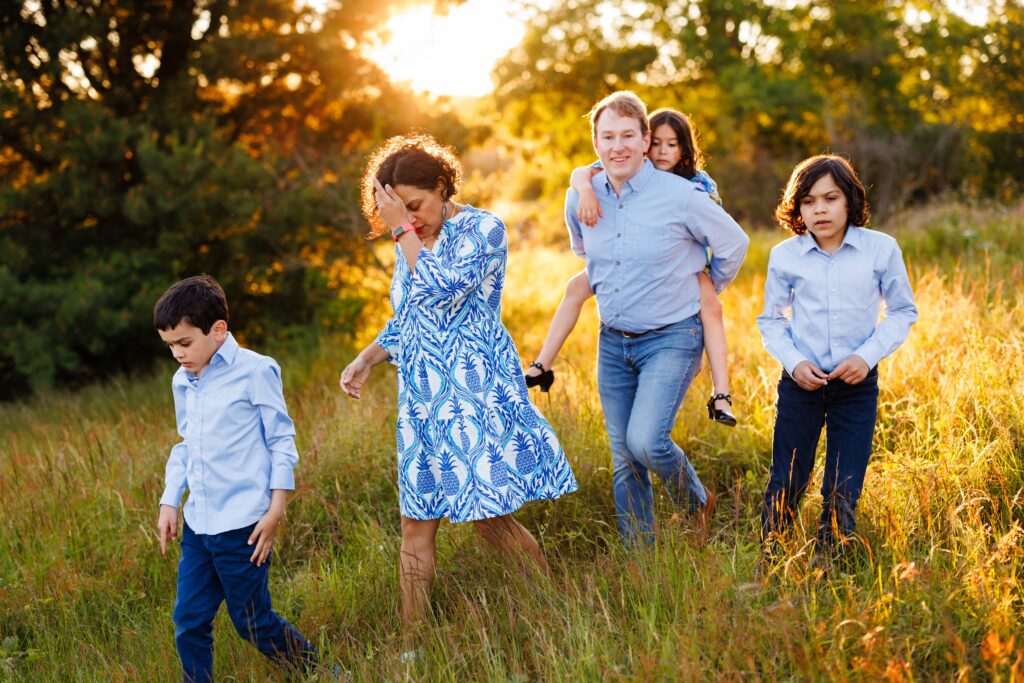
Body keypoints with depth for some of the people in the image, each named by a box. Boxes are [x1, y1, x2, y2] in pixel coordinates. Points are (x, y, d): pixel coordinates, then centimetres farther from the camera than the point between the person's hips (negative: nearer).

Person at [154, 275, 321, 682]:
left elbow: (282, 441, -6)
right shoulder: (182, 381, 11)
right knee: (189, 622, 5)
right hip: (196, 526, 6)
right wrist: (169, 503, 13)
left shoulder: (254, 371, -9)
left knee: (253, 623, 2)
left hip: (241, 526, -6)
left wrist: (275, 512, -10)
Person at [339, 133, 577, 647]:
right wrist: (366, 359, 7)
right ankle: (412, 641, 13)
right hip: (421, 400, 7)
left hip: (475, 392, -6)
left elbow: (442, 288, -22)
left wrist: (403, 229, -15)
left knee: (490, 518, -7)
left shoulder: (482, 229, -6)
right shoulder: (409, 246, 14)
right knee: (416, 525, 5)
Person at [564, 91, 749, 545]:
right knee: (623, 459, 7)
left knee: (646, 441, -21)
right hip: (612, 342, 5)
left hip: (671, 339, -5)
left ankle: (697, 503, 10)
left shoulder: (680, 196, -14)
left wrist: (704, 291, 13)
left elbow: (733, 244, 3)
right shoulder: (582, 197, 0)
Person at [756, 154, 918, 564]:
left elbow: (902, 311, 4)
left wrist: (868, 355, -11)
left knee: (843, 492, 2)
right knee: (786, 485, 4)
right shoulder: (784, 256, -2)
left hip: (857, 384, 0)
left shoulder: (881, 249, -5)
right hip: (801, 382, 1)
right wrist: (794, 361, -10)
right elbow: (771, 320, 7)